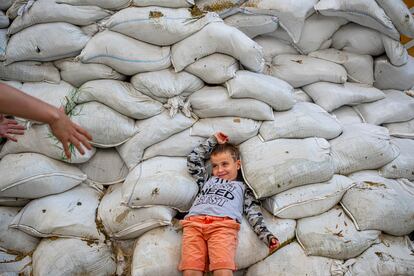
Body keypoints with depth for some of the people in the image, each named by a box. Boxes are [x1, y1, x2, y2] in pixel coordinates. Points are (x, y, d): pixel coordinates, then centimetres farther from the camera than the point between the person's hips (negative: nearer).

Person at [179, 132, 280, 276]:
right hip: (194, 222, 2)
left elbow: (254, 214, 18)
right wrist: (214, 140, 43)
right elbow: (193, 159, 41)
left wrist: (266, 235, 1)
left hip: (224, 224, -2)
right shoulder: (207, 180, 39)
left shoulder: (243, 187, 30)